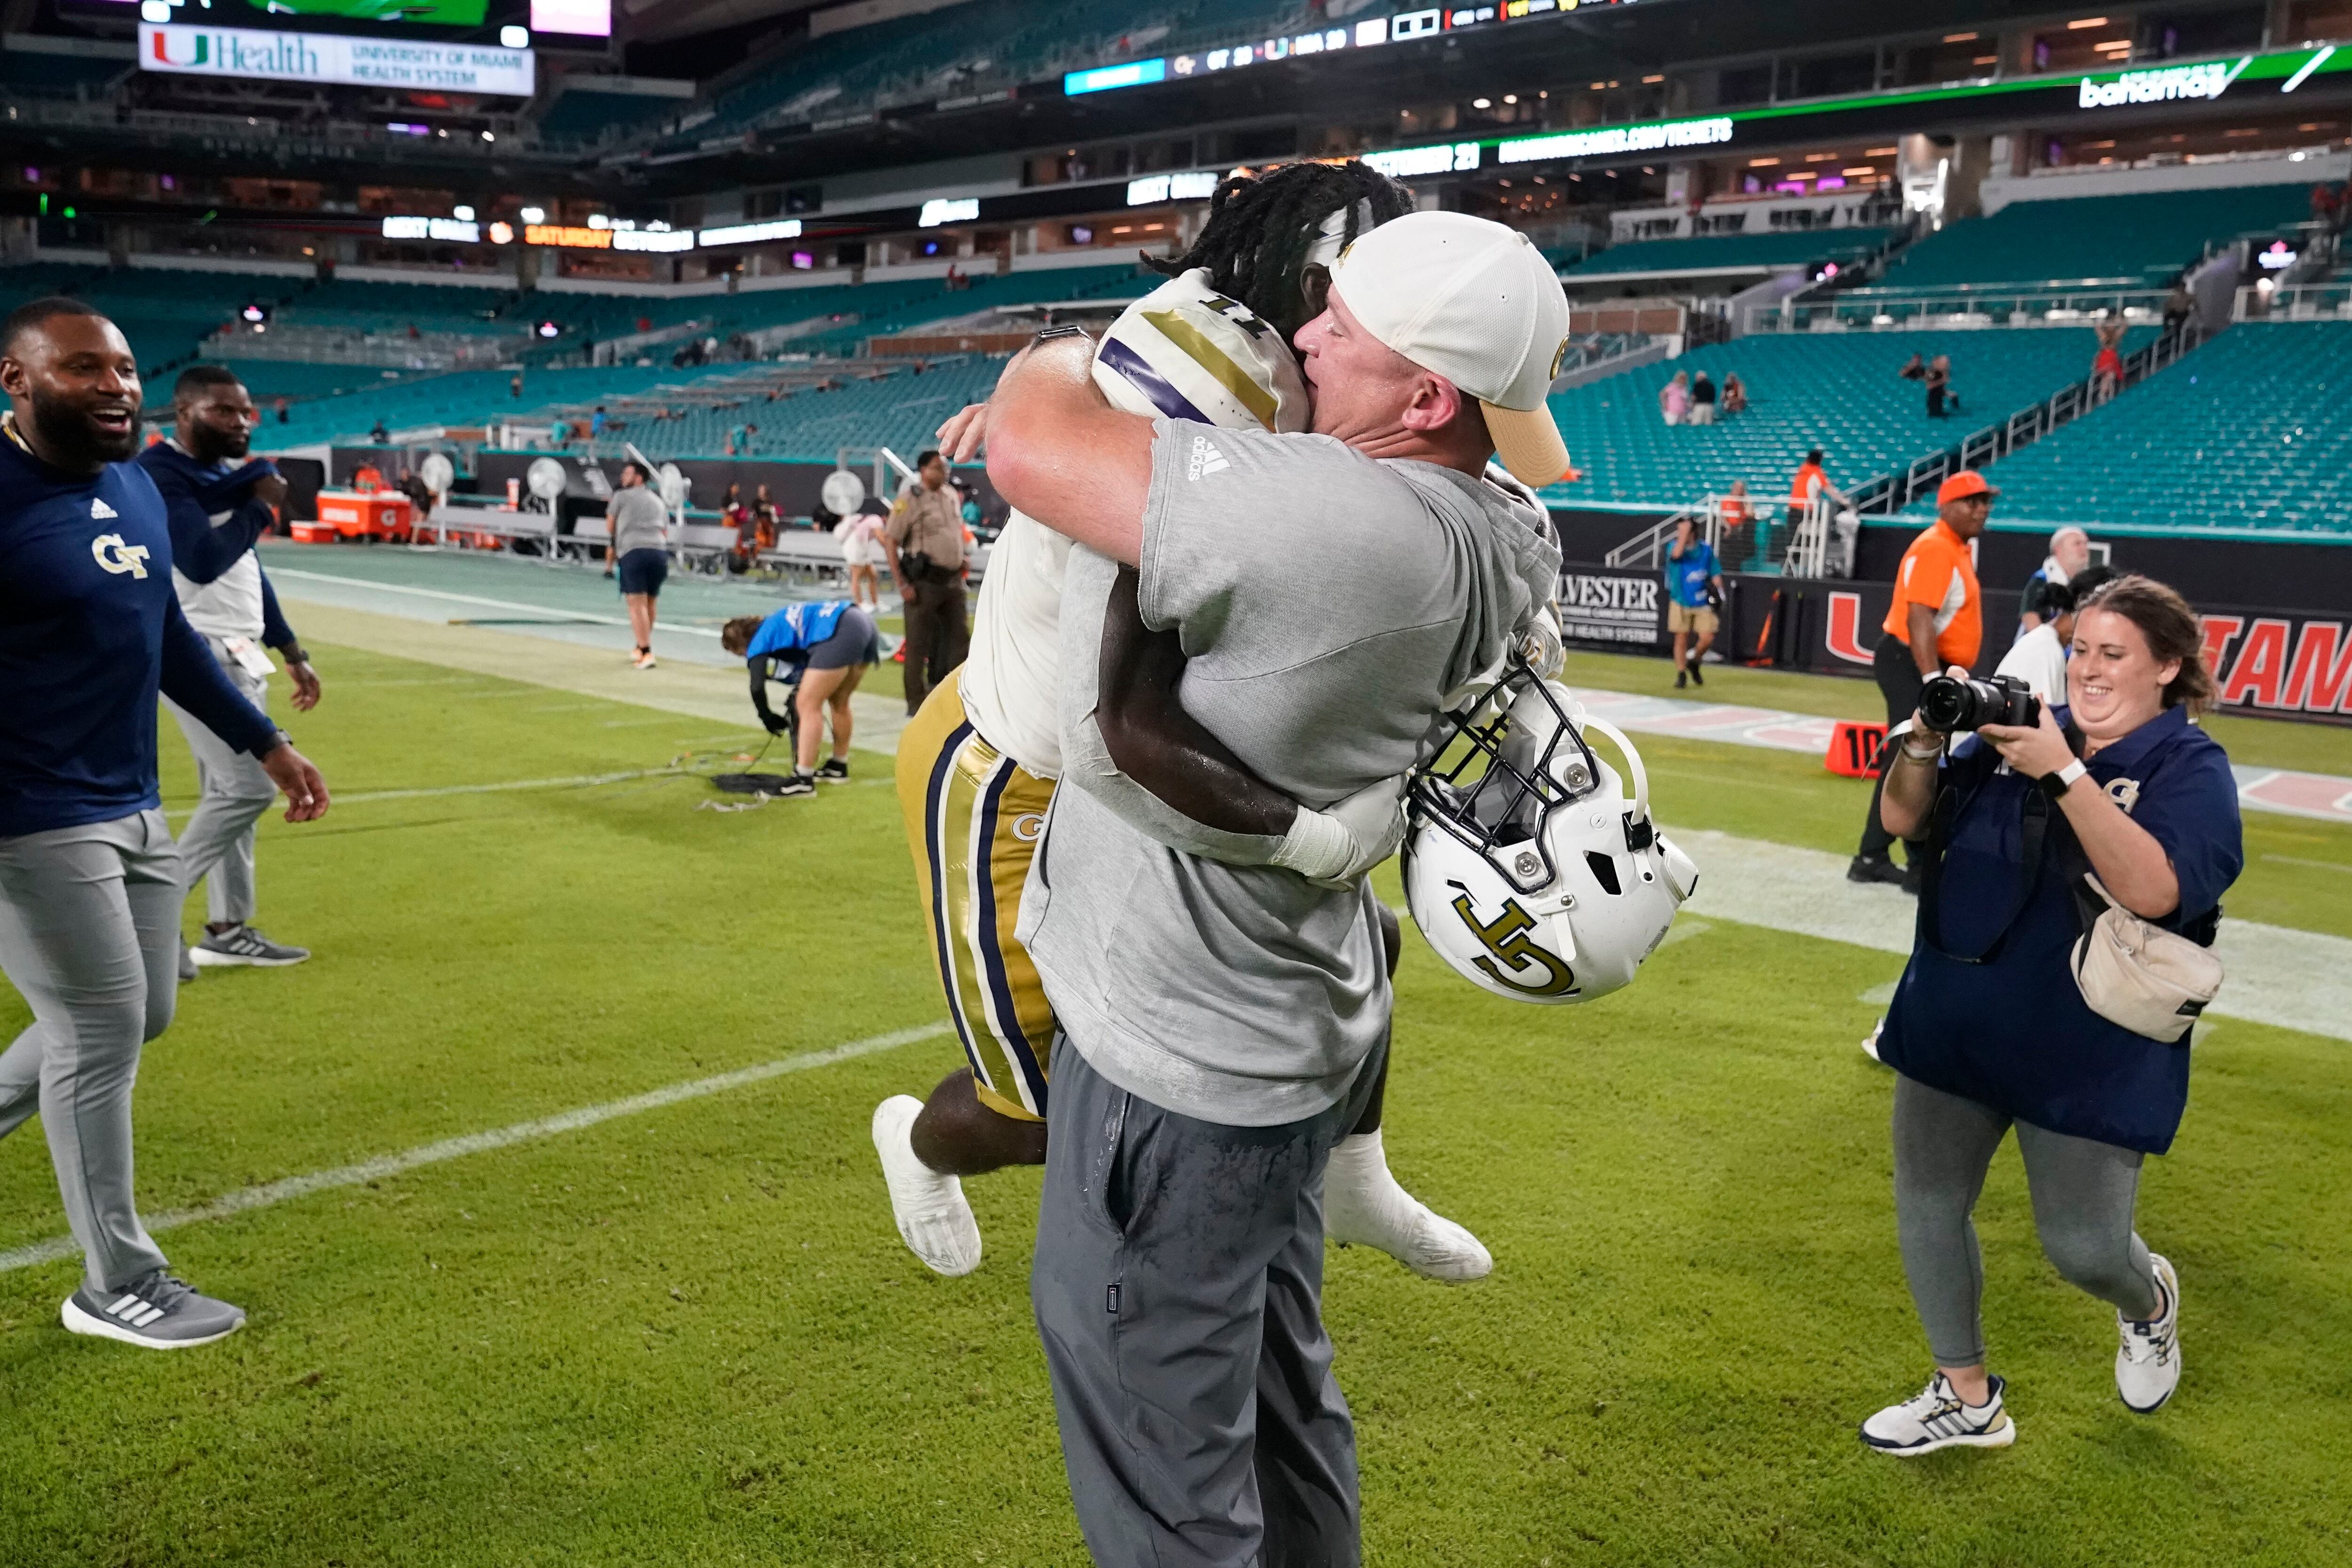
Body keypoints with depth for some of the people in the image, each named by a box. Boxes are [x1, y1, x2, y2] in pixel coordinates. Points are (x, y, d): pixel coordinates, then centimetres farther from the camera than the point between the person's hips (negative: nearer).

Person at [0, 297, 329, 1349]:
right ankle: (117, 1288, 15)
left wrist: (265, 743, 22)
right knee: (100, 1031, 0)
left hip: (132, 808, 8)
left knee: (138, 1018, 16)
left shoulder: (136, 485, 8)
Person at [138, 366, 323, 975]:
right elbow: (202, 563, -28)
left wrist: (292, 653, 21)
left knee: (228, 790, 12)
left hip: (238, 653, 9)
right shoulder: (160, 474, -16)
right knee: (249, 787, -12)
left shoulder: (229, 473, 13)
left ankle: (228, 929, 21)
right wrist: (262, 507, -16)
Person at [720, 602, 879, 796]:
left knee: (808, 706, -3)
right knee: (838, 702, 23)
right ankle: (838, 768, 36)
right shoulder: (774, 625, 31)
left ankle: (803, 781, -4)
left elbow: (757, 688, -1)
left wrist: (768, 719, 14)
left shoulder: (759, 643, 7)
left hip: (841, 634, -9)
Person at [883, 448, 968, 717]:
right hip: (924, 582, -7)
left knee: (958, 639, 11)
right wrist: (902, 585, -16)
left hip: (952, 581, 7)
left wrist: (961, 558, 11)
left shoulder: (950, 496, 11)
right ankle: (916, 704, 8)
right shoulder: (910, 499, -10)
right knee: (918, 644, 0)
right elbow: (890, 542, -12)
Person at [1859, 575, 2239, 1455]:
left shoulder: (2190, 767, -9)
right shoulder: (2016, 734, 4)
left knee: (2082, 1246, 2)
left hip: (2089, 1053, -5)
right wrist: (1925, 739, -16)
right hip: (1954, 1024, 5)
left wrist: (2063, 774, -31)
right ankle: (1966, 1400, 28)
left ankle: (2148, 1301, 41)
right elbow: (1905, 819, 3)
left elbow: (2154, 890, -26)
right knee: (1926, 1203, 9)